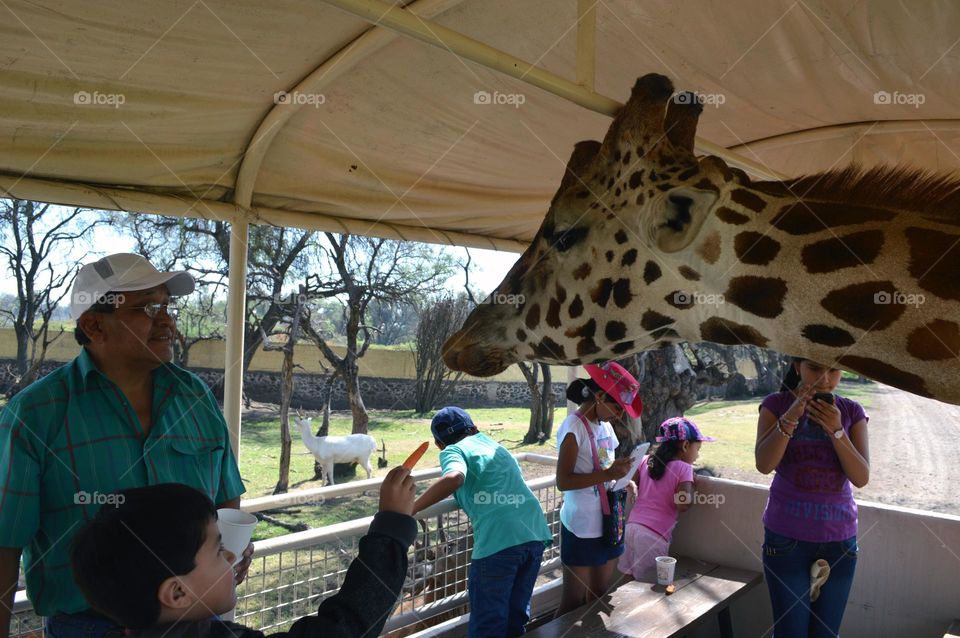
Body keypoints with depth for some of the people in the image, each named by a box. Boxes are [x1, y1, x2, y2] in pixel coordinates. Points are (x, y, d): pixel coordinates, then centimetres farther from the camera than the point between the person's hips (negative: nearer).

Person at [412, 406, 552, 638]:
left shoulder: (452, 450, 7)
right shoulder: (498, 447, 27)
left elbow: (454, 479, -15)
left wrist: (409, 510, -9)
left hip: (498, 540, -6)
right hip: (535, 533, 6)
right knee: (517, 613, 22)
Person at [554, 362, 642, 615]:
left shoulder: (605, 426, 9)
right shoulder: (574, 427, -16)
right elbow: (563, 481, -21)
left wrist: (623, 477, -1)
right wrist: (607, 474, -28)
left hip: (608, 523, 8)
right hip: (582, 528, -8)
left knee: (601, 597, 17)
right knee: (574, 602, 4)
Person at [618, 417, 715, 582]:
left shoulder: (646, 460, 8)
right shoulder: (683, 468, -6)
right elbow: (683, 504, -15)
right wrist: (691, 483, 1)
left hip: (631, 527, 6)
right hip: (654, 535, -6)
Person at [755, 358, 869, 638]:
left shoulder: (852, 412, 1)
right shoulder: (776, 404, -4)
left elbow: (861, 478, -6)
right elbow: (764, 464, -15)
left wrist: (836, 430, -20)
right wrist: (791, 415, -26)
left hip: (839, 538, 2)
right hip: (786, 536, -2)